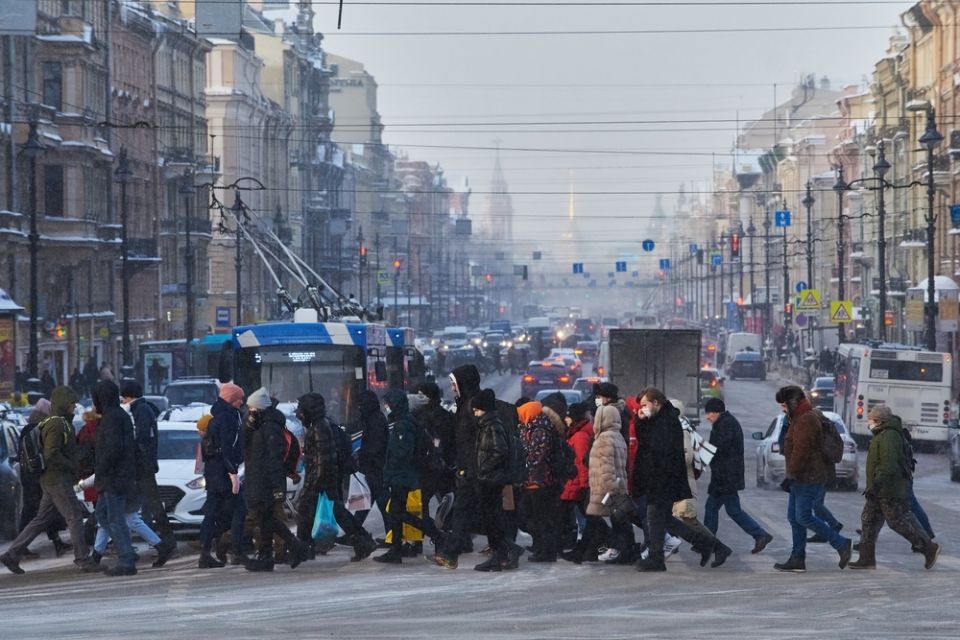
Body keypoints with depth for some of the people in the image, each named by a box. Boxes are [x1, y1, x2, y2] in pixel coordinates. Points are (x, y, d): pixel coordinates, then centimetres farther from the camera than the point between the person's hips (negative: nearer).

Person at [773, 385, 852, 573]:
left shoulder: (805, 421, -16)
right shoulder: (800, 419, 19)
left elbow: (801, 452, -23)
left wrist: (790, 476, -21)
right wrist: (792, 476, 24)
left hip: (808, 479, -11)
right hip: (802, 479, 11)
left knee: (804, 517, -11)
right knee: (794, 517, 9)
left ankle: (842, 544, -5)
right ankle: (797, 559, 11)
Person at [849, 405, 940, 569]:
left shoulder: (889, 436, -17)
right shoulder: (882, 435, 17)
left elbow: (889, 464, -26)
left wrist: (875, 485, -29)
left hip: (891, 492, -11)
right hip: (880, 492, 11)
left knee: (898, 522, -6)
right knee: (868, 520, 7)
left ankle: (929, 548, 4)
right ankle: (867, 559, 8)